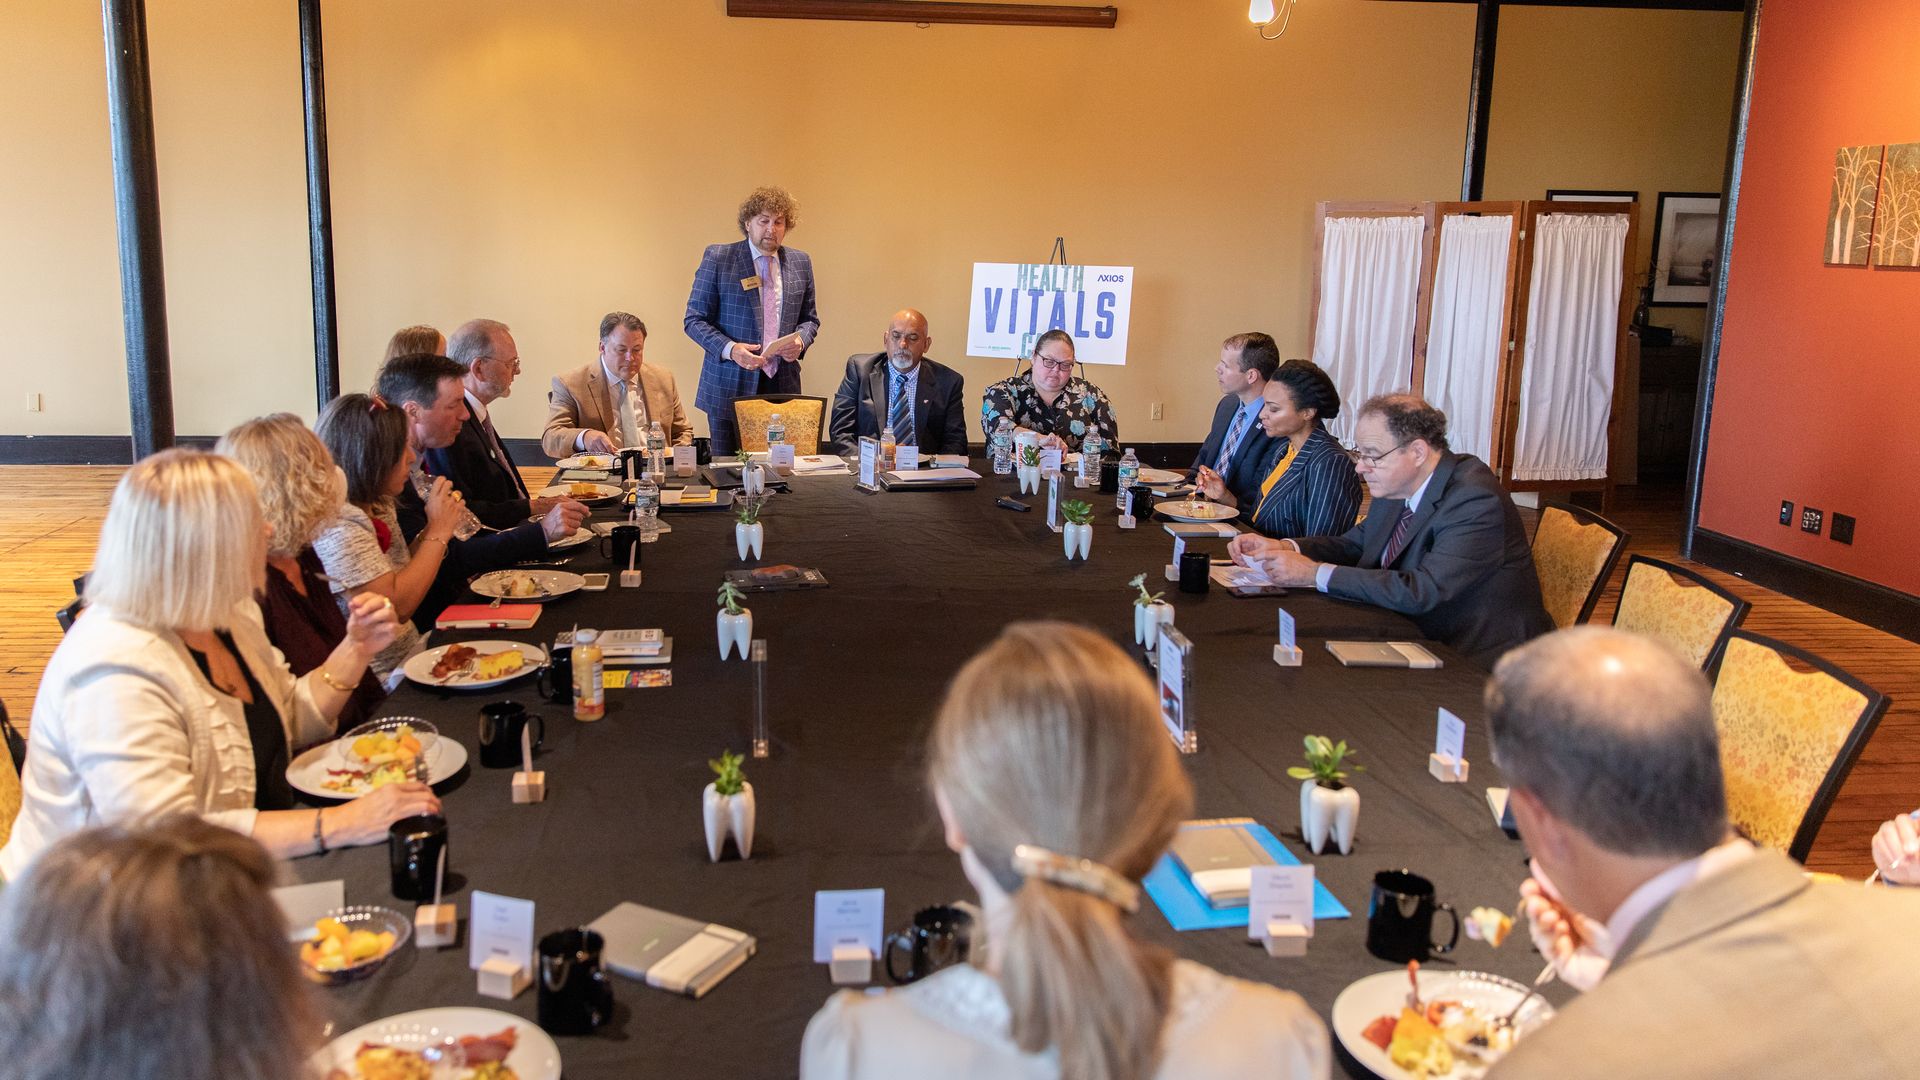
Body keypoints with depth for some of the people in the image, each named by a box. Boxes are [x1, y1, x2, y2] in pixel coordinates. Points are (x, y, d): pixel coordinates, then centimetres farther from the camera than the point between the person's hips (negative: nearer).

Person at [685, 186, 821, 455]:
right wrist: (730, 349, -18)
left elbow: (810, 319, 18)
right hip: (730, 385, -3)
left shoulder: (800, 263, 10)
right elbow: (694, 320, -2)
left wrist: (801, 341, -6)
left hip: (783, 385, 3)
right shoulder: (717, 258, -1)